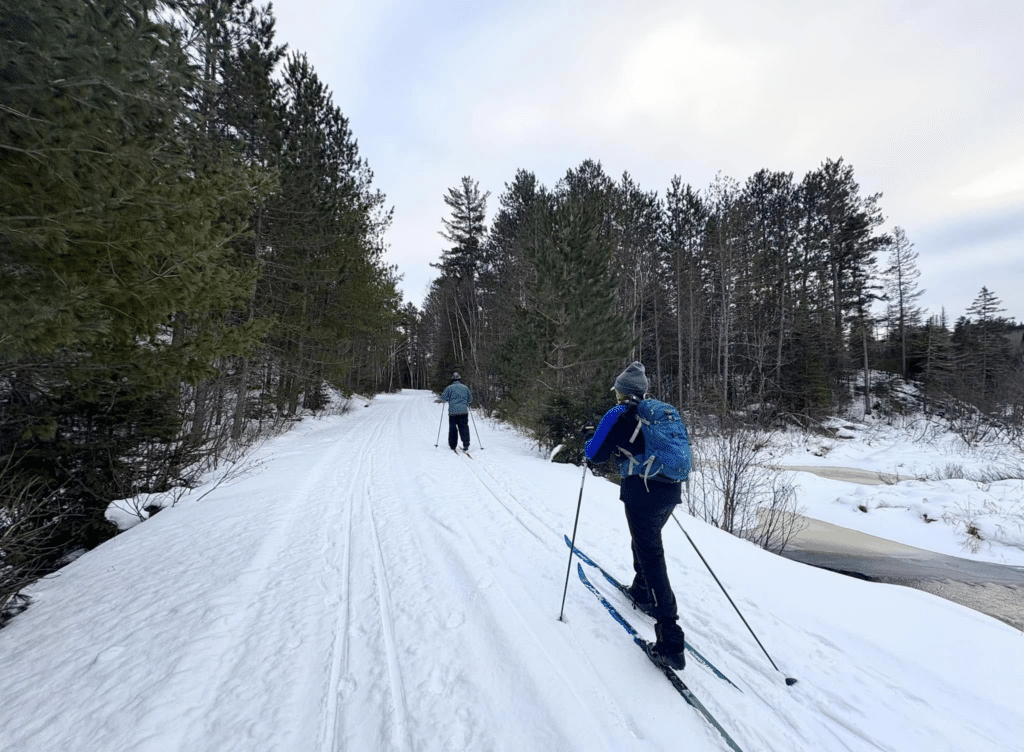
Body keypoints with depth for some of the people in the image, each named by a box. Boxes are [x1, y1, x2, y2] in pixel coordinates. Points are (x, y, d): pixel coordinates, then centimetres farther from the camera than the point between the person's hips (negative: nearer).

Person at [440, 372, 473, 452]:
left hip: (453, 411, -1)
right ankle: (466, 445, -11)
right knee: (464, 428, 0)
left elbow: (444, 398, 3)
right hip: (464, 411, 1)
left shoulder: (449, 388, 1)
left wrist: (442, 394, 24)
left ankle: (452, 445, 15)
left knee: (452, 428, 9)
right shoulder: (465, 387, 9)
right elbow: (470, 400, 16)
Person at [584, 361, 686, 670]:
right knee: (644, 541, 29)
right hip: (671, 491, 7)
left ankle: (671, 643, 0)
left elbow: (595, 455, -4)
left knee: (652, 559, -2)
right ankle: (642, 592, 49)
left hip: (642, 494, -7)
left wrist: (589, 445, 18)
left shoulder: (618, 415, -7)